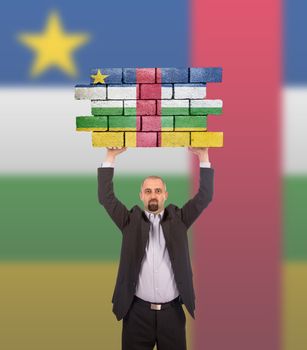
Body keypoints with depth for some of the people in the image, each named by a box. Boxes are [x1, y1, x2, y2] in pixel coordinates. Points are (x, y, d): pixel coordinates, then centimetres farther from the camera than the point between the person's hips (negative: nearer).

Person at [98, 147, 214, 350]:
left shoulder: (178, 219, 7)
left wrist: (204, 157, -5)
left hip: (172, 310, 1)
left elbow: (205, 196, 1)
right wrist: (111, 157, -7)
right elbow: (106, 197, -3)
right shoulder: (131, 221, 5)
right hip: (138, 311, 0)